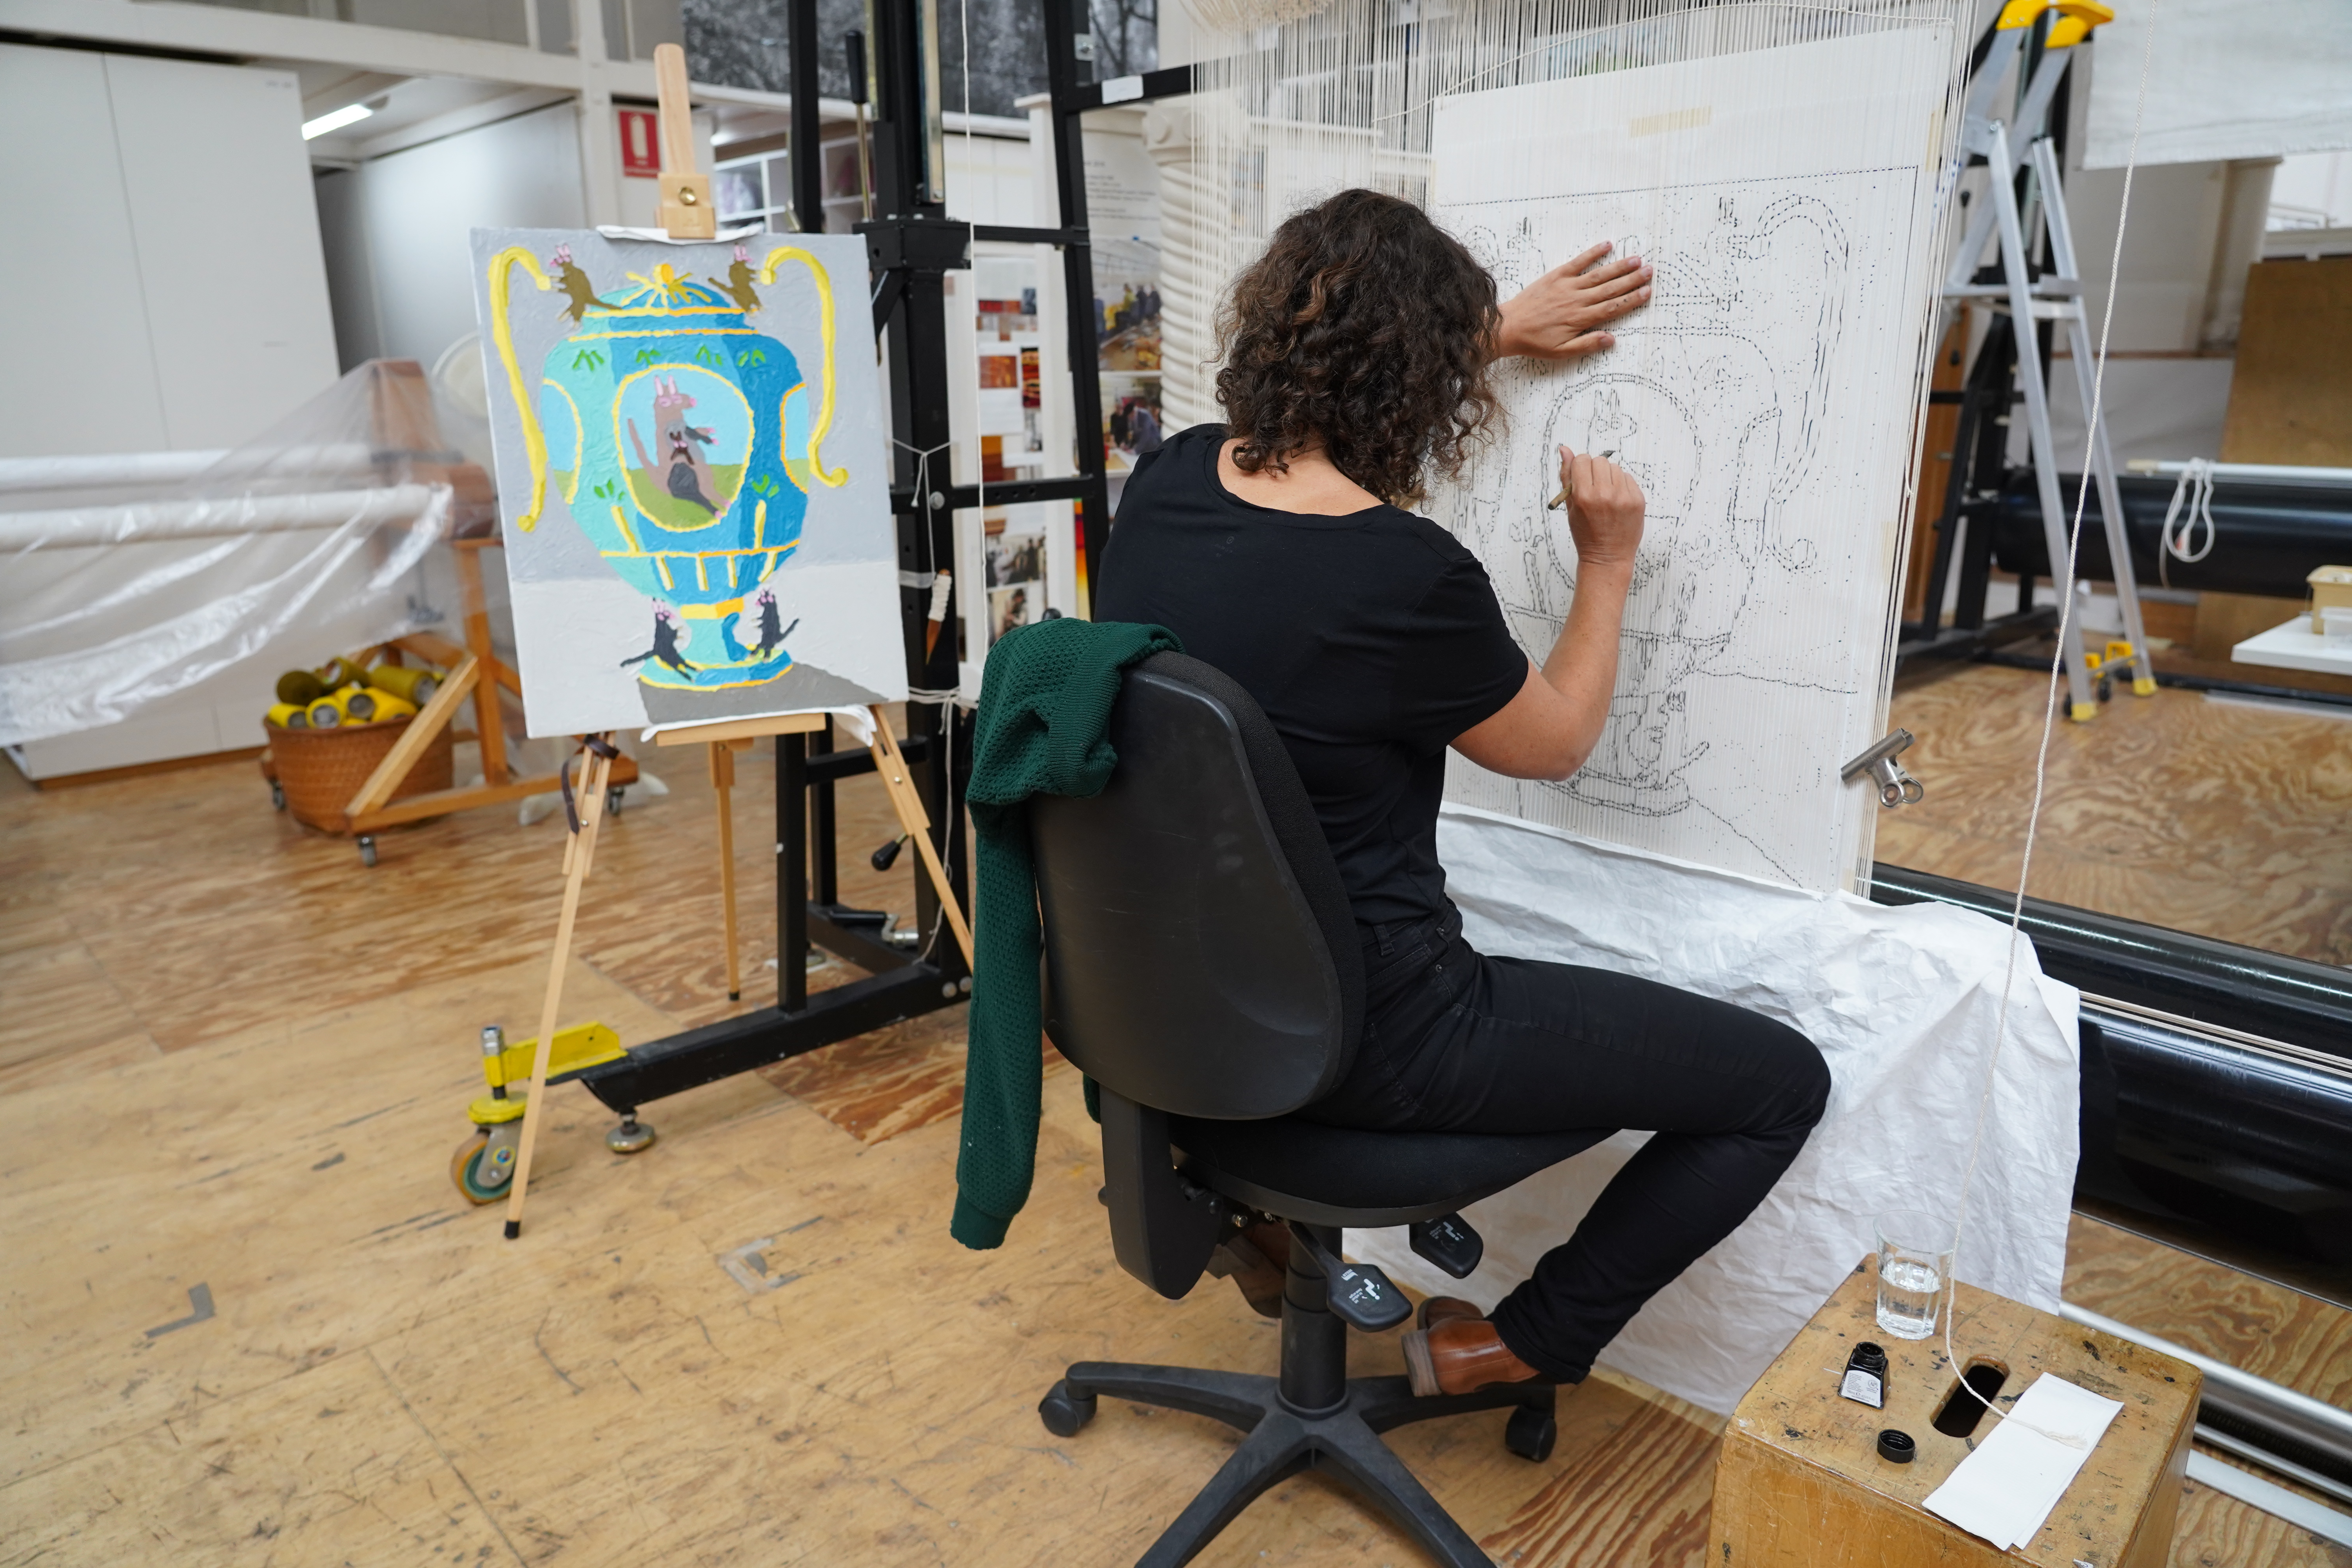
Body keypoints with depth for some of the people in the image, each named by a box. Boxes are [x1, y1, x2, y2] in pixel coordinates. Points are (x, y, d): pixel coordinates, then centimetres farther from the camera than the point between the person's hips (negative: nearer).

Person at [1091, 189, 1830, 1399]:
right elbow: (1557, 743, -4)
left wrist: (1499, 329, 25)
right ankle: (1524, 1347, 19)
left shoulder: (1165, 482, -5)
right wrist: (1607, 567, 7)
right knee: (1782, 1083, 5)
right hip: (1360, 1041, -7)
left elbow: (1328, 391, 18)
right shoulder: (1410, 578, -25)